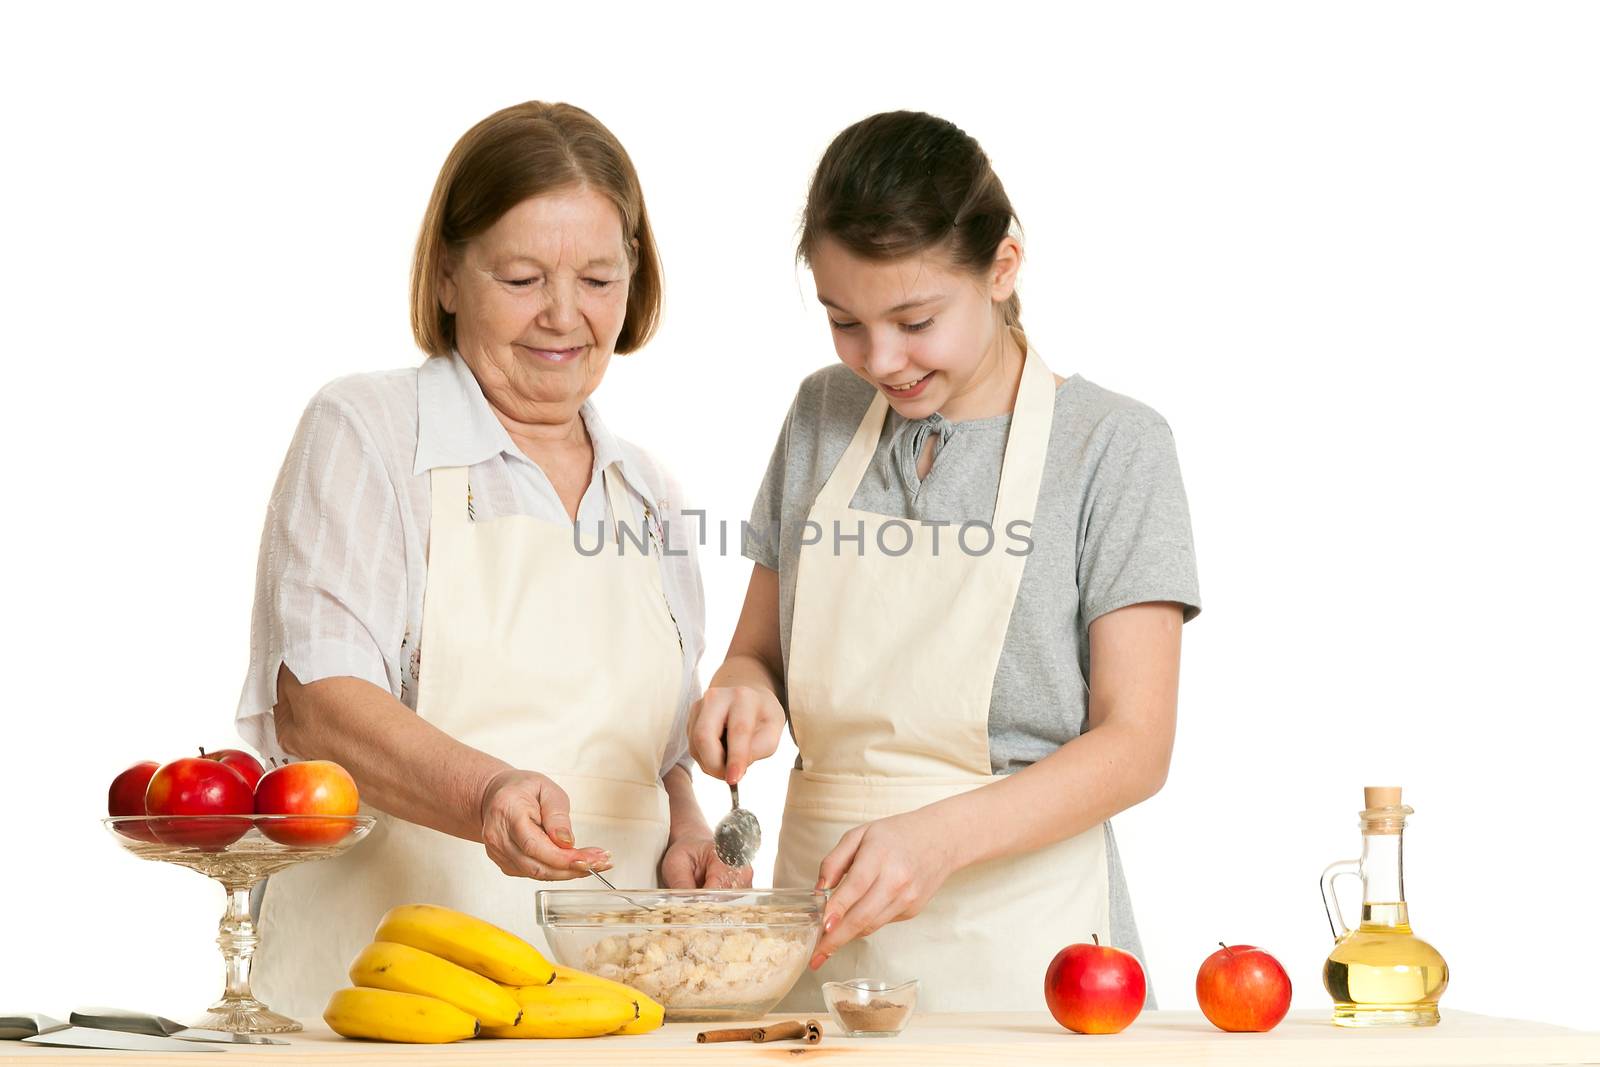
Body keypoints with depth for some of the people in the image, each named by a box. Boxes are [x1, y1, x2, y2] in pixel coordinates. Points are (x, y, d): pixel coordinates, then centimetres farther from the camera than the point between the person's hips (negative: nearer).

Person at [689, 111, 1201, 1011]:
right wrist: (744, 696, -8)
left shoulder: (1112, 444, -5)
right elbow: (759, 651, 16)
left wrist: (942, 834, -23)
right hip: (820, 915, 4)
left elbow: (1134, 744, -9)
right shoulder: (824, 419, 9)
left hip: (1015, 937, -3)